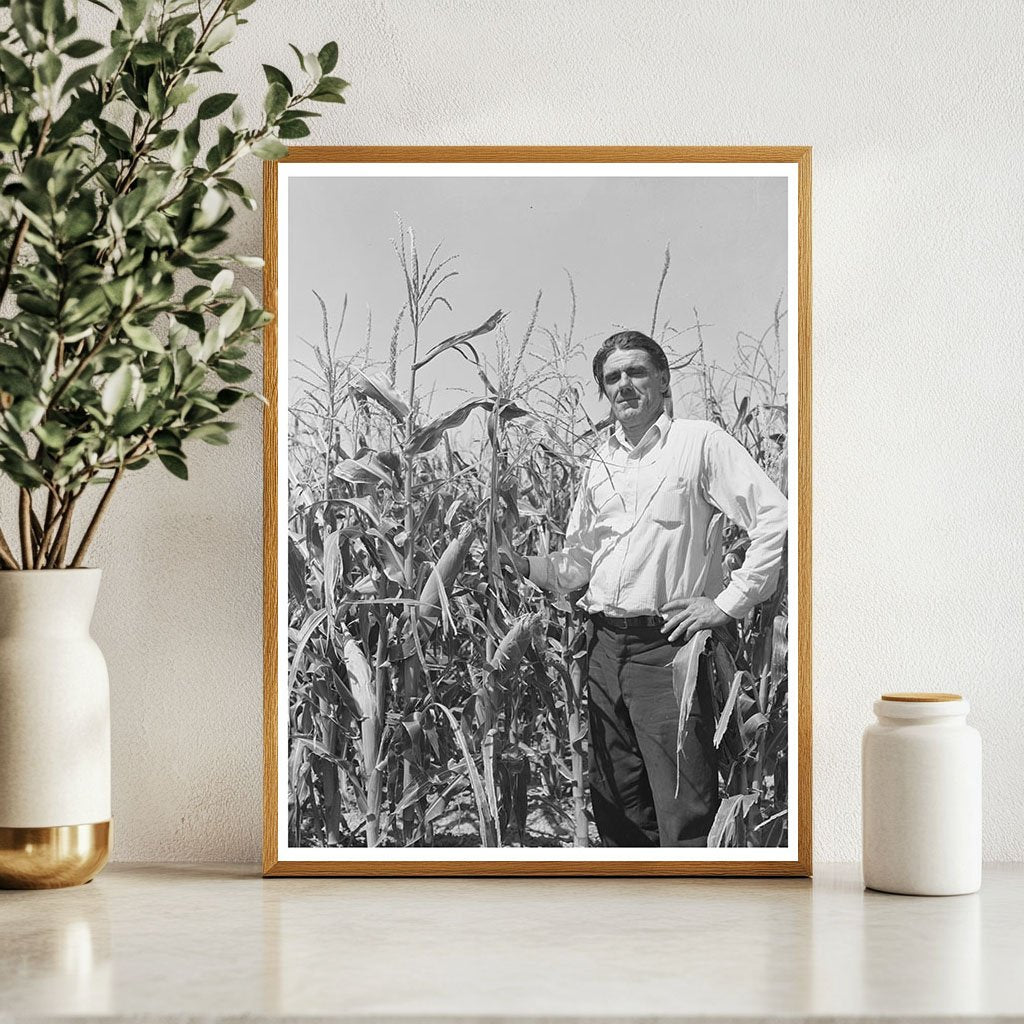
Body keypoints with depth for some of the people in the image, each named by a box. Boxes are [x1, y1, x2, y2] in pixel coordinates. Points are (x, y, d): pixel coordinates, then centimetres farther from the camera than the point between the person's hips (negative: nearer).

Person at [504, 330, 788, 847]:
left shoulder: (699, 441, -3)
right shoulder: (601, 463, 16)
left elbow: (775, 517, -10)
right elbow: (576, 564, 20)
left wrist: (728, 603, -12)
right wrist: (522, 563, 0)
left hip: (669, 648, -6)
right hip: (606, 648, 7)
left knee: (684, 818, -8)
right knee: (616, 809, 12)